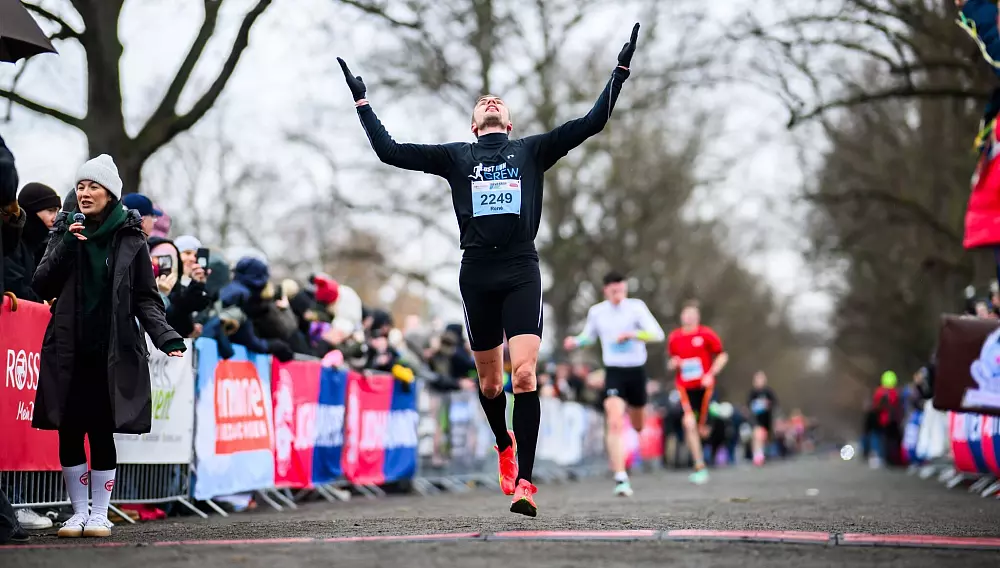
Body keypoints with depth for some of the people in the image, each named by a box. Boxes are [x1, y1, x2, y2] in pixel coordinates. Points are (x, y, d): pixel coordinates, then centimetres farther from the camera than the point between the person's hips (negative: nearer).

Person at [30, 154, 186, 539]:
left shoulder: (130, 240, 4)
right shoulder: (65, 233, 11)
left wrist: (166, 336, -13)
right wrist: (66, 246, -11)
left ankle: (100, 514, 9)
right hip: (68, 352, 2)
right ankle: (79, 512, 13)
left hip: (112, 353, -2)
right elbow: (41, 285, 2)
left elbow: (146, 298, 3)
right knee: (69, 432, 2)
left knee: (102, 432, -1)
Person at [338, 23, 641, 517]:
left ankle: (524, 480, -18)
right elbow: (389, 151, 15)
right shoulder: (455, 157, 16)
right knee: (489, 379, 12)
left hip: (521, 273, -2)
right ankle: (504, 446, 41)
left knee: (524, 373, -16)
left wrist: (620, 71, 8)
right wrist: (361, 101, 17)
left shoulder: (532, 150, 14)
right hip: (476, 275, 2)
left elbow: (592, 123, 11)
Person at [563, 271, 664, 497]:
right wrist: (575, 342, -2)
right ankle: (620, 478, -23)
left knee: (638, 425, 19)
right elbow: (588, 335, 19)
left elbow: (657, 334, -13)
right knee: (615, 423, -21)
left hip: (636, 371, 1)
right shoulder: (596, 312, 1)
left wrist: (632, 334, -27)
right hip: (614, 373, -1)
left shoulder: (636, 306, -6)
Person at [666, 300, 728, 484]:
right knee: (689, 423, -14)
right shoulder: (674, 337, 7)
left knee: (702, 427, -2)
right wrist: (673, 364, -5)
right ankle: (699, 467, -9)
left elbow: (722, 356, 2)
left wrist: (710, 374, -11)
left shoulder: (706, 334, -2)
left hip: (703, 386, -1)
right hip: (685, 387, 1)